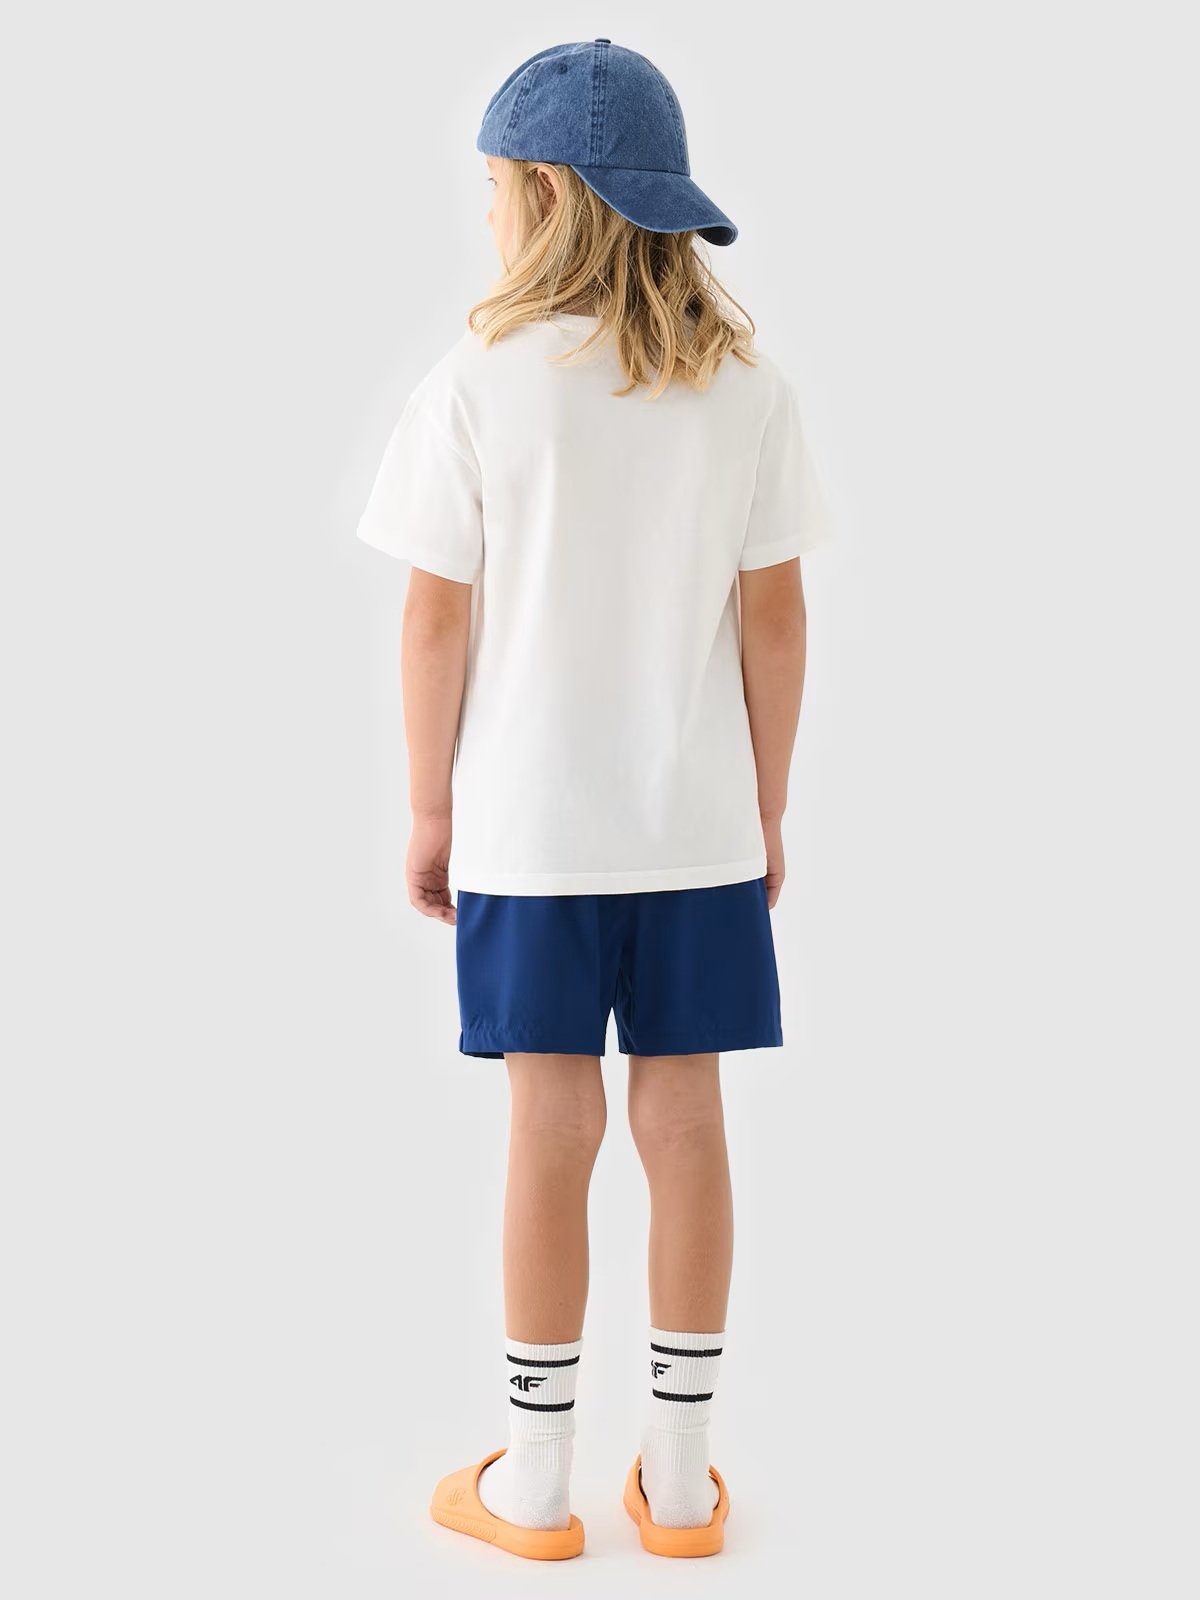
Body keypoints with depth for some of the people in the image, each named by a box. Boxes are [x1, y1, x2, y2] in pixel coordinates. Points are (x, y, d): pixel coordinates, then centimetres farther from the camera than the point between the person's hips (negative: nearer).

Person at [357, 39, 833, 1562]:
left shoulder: (478, 383, -8)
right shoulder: (747, 388, 0)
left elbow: (439, 620, -7)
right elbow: (774, 619, 0)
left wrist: (429, 811, 4)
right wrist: (766, 811, 9)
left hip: (531, 824, -2)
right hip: (697, 822, 2)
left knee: (551, 1132, 5)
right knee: (682, 1121, 9)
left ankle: (535, 1482, 19)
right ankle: (678, 1476, 21)